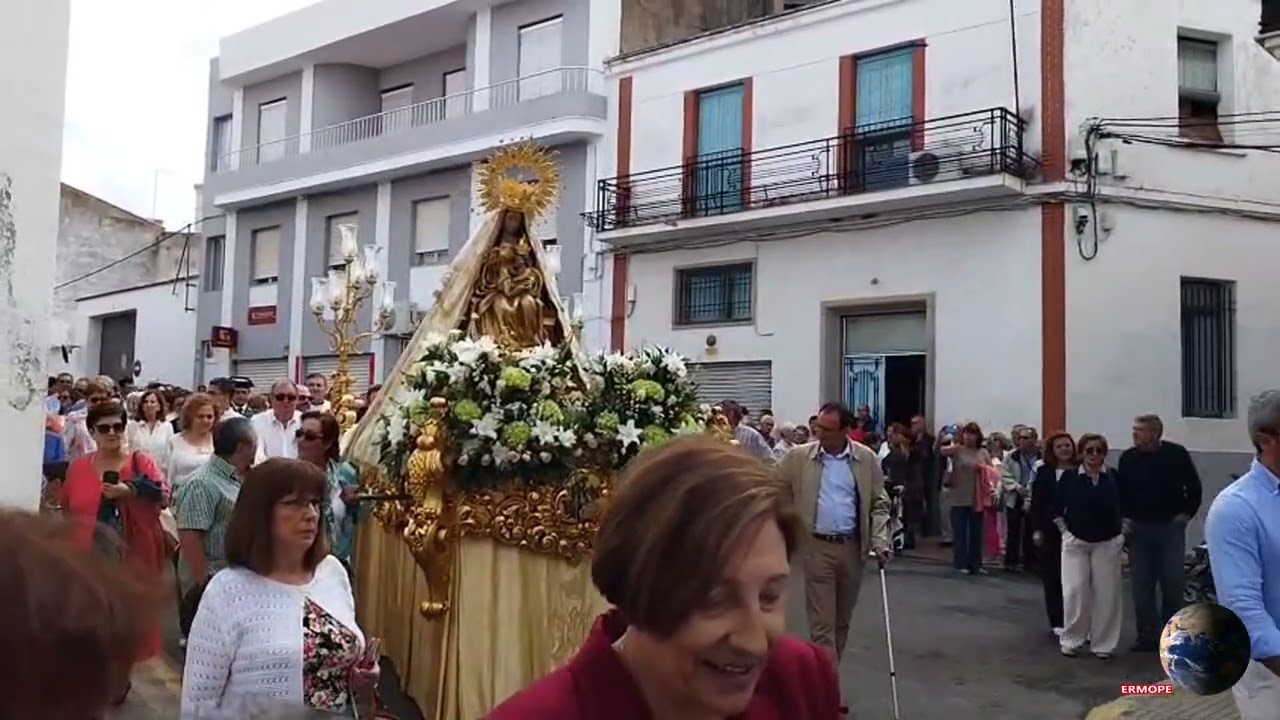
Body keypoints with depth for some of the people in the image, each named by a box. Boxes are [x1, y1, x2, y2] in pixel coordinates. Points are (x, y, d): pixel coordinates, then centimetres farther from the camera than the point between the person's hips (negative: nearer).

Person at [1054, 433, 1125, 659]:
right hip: (1076, 542, 0)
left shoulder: (1114, 477, -1)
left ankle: (1103, 643, 12)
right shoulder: (1069, 477, -2)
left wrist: (1121, 533, 4)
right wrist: (1064, 530, 0)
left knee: (1106, 593, 1)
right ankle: (1072, 640, 9)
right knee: (1075, 591, -4)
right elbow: (1056, 508, 6)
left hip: (1107, 543, 1)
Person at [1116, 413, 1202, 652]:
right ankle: (1147, 634, 13)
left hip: (1170, 527, -2)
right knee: (1141, 585, 3)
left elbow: (1194, 487, 3)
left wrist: (1187, 513, -1)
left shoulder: (1176, 454, -6)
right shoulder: (1128, 458, 1)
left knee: (1172, 583, 3)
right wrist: (1124, 516, 1)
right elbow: (1120, 491, 10)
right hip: (1139, 529, 2)